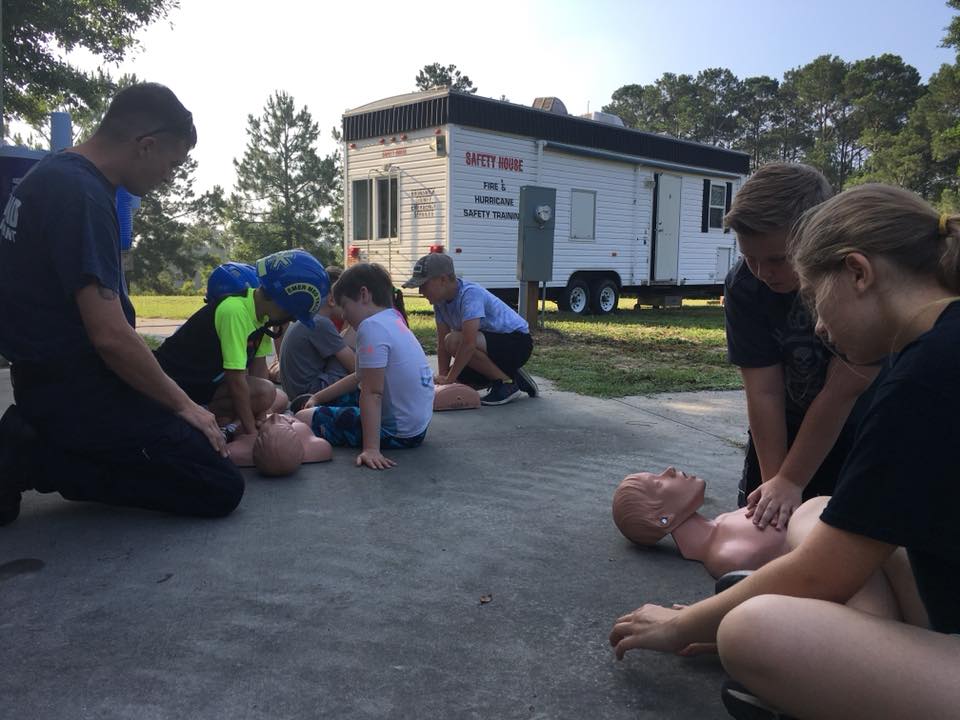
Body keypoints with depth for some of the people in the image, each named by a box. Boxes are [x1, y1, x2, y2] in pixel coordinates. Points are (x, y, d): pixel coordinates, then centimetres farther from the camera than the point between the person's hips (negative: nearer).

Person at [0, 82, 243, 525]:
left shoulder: (54, 175, 10)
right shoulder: (82, 195, -21)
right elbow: (110, 336, -27)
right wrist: (183, 405, -13)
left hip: (52, 377, 10)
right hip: (79, 391, -10)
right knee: (221, 489, -8)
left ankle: (36, 446, 9)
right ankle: (40, 462, -6)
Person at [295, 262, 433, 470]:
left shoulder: (372, 326, -20)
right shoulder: (394, 321, 10)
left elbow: (372, 394, -24)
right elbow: (361, 377, 17)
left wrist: (371, 449, -25)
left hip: (397, 433, -10)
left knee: (303, 418, -3)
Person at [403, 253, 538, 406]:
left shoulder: (469, 294, -27)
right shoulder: (440, 300, -1)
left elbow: (469, 343, -33)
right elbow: (442, 343, 1)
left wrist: (448, 379, -27)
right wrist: (442, 377, -10)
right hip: (492, 344, 9)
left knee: (454, 341, -28)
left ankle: (506, 383, -13)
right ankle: (510, 374, 11)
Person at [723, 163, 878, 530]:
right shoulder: (744, 285, -23)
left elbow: (843, 390, -29)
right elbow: (764, 392, -23)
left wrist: (789, 482, -25)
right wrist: (773, 481, -25)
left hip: (855, 428, -2)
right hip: (785, 429, 3)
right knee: (759, 523, 12)